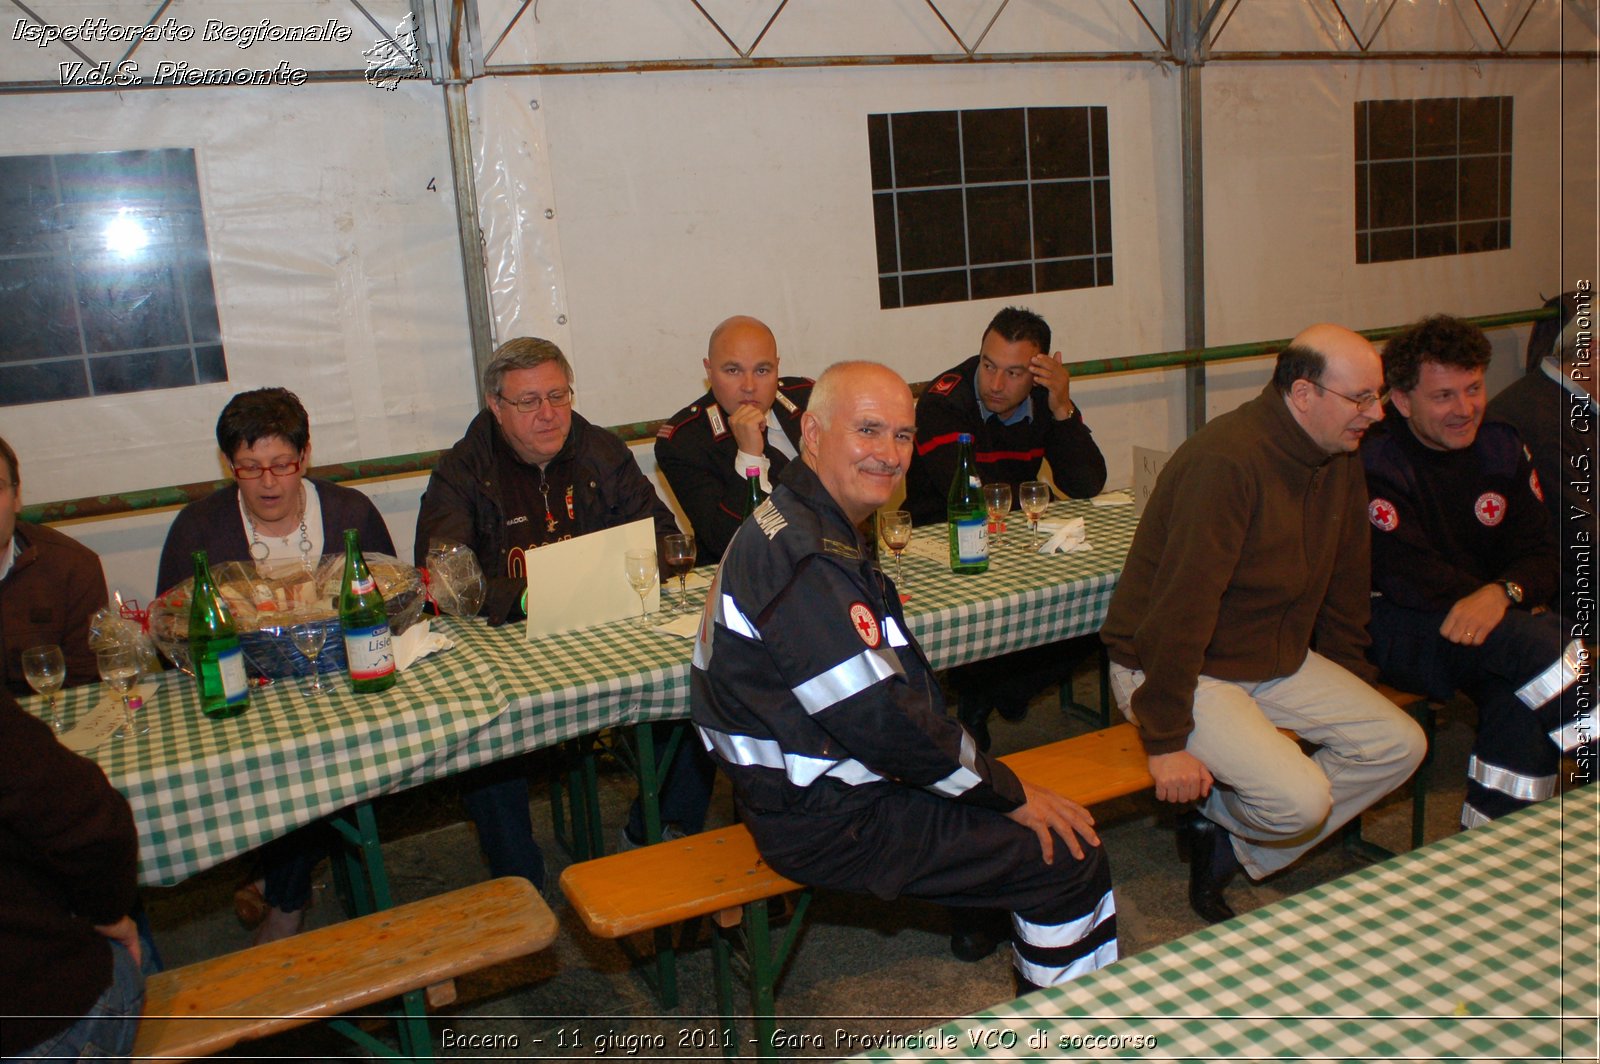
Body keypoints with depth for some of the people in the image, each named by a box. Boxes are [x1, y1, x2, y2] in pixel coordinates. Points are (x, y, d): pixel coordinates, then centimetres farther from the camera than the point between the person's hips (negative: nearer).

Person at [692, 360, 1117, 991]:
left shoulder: (795, 528, 8)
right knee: (1072, 859, -4)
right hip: (831, 825, -10)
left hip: (818, 790, 10)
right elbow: (885, 723, -26)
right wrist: (1010, 792, -13)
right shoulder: (802, 560, -25)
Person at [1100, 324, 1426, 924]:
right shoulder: (1227, 461, -27)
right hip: (1183, 670, -9)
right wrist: (1167, 740, -26)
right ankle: (1218, 821, 13)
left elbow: (1344, 580, 16)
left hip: (1279, 660, 9)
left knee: (1400, 744, -2)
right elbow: (1181, 605, -28)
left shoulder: (1340, 459, 3)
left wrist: (1350, 686, 18)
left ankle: (1228, 844, 4)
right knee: (1300, 799, -24)